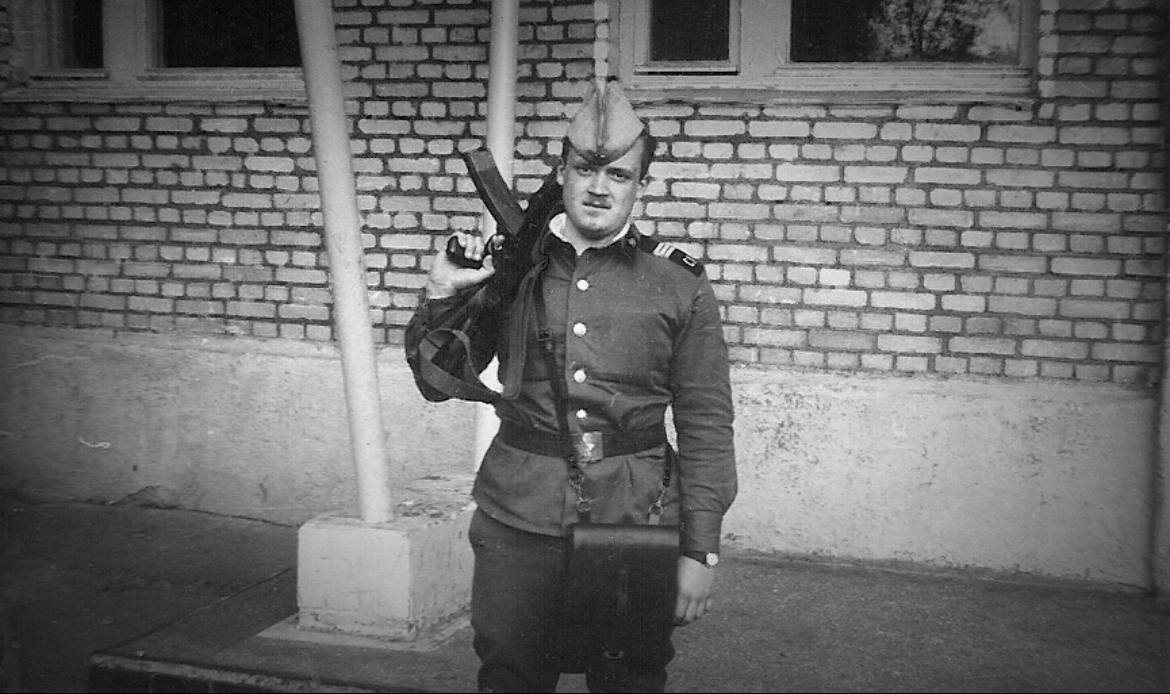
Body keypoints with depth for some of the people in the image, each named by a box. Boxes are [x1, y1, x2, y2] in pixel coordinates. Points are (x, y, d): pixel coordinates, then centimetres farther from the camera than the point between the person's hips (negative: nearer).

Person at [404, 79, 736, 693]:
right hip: (517, 521, 1)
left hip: (636, 523, -1)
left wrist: (700, 551, -3)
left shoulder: (679, 284, 1)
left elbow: (706, 426, 1)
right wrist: (442, 295, -9)